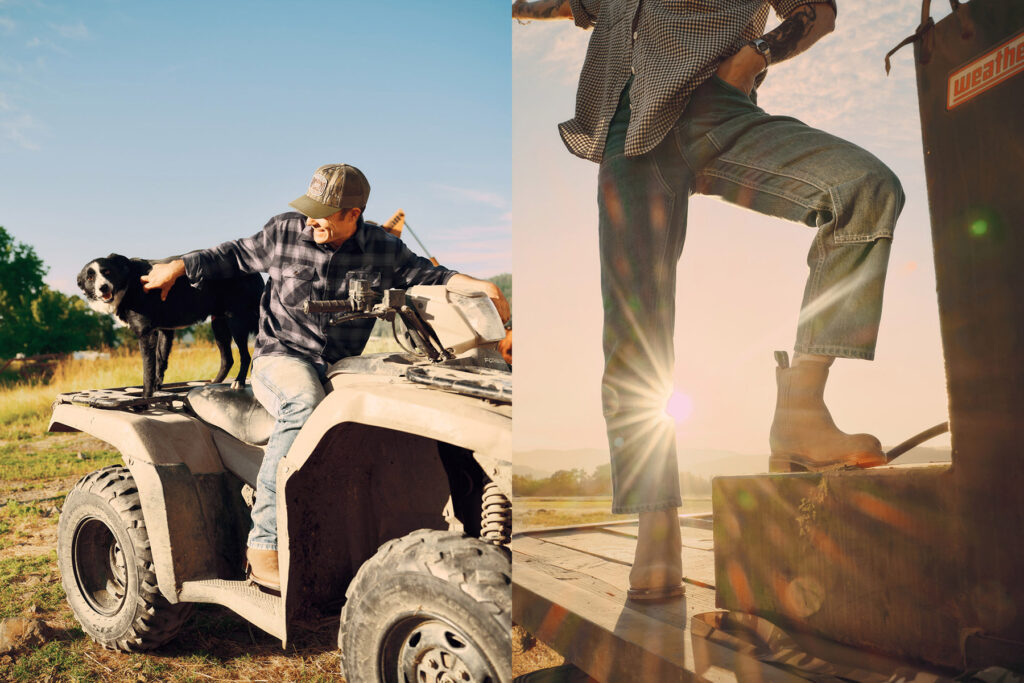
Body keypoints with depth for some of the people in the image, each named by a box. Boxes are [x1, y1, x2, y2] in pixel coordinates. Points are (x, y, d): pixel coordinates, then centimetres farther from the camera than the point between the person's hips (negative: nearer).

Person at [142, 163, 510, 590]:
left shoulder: (383, 250, 4)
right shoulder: (283, 233, 3)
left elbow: (426, 276, 11)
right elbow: (236, 255, 19)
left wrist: (480, 287, -4)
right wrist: (179, 267, 18)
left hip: (344, 365, 2)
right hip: (282, 357, -2)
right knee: (304, 406, -39)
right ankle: (264, 542, -36)